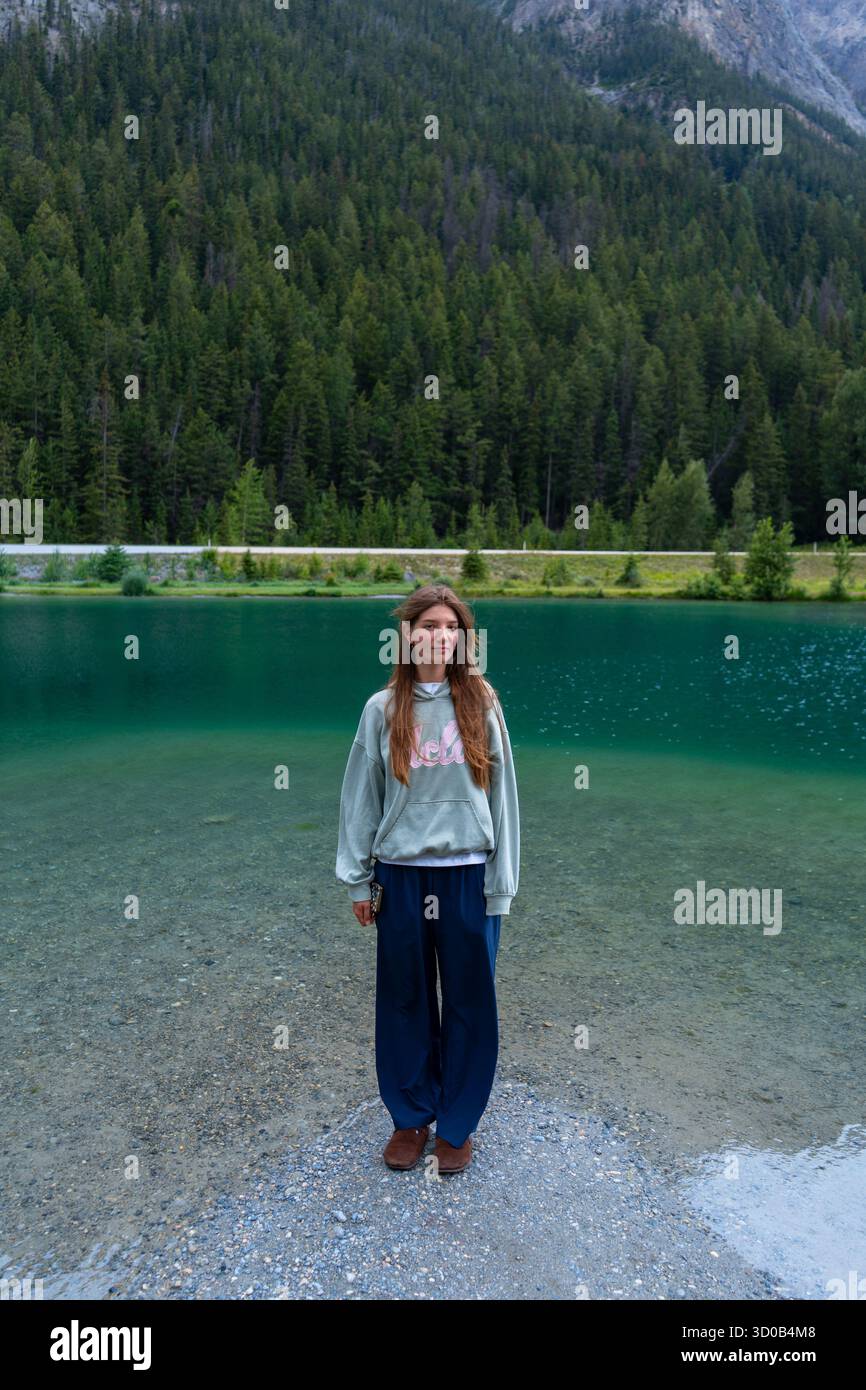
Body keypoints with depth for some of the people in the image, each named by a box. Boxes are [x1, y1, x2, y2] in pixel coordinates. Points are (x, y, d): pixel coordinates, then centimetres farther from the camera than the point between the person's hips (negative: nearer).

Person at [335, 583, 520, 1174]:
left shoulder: (482, 705, -1)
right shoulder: (383, 709, 0)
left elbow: (501, 794, 0)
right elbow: (360, 796, 3)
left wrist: (501, 882, -2)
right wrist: (358, 879, 2)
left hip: (468, 875, 0)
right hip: (401, 875, 1)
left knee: (469, 1003, 10)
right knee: (405, 1002, 13)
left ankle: (457, 1124, 29)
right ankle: (410, 1118, 33)